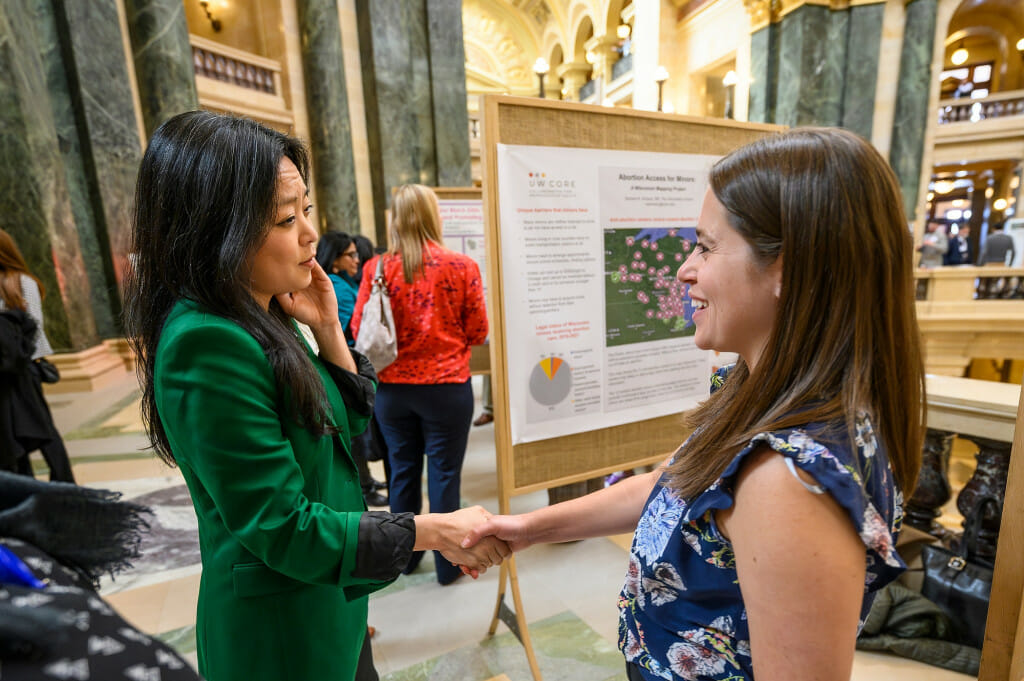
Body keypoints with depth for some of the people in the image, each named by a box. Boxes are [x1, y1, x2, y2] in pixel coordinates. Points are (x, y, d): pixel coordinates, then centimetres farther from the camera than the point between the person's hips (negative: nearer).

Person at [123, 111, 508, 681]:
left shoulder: (265, 320, -2)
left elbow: (350, 422, 4)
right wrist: (433, 531, -22)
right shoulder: (205, 345, -28)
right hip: (283, 635, -7)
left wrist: (327, 328, -8)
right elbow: (283, 530, -26)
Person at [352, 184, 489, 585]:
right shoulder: (462, 266, -9)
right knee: (444, 474, 10)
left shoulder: (376, 268, -4)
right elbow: (478, 332, -5)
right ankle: (448, 564, 25)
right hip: (446, 387, -2)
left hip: (392, 387, 3)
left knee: (402, 471, 18)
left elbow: (359, 330, 0)